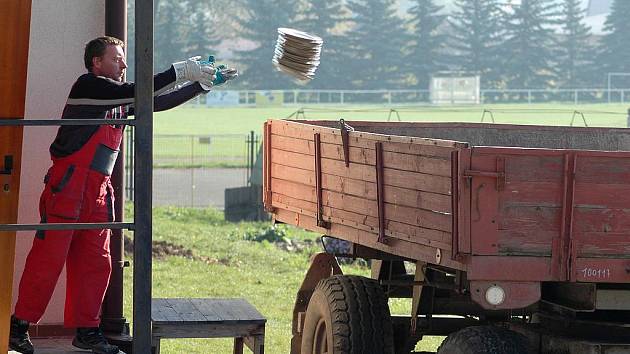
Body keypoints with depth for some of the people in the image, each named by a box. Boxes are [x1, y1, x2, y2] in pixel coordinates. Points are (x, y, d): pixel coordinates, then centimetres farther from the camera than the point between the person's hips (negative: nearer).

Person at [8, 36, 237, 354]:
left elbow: (159, 102, 22)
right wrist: (180, 71, -15)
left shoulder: (119, 100, 19)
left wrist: (203, 84, 15)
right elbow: (136, 91, -17)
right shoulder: (87, 85, -6)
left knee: (95, 263, 7)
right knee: (48, 259, -7)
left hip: (97, 191, 8)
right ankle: (19, 328, -1)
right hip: (67, 185, -8)